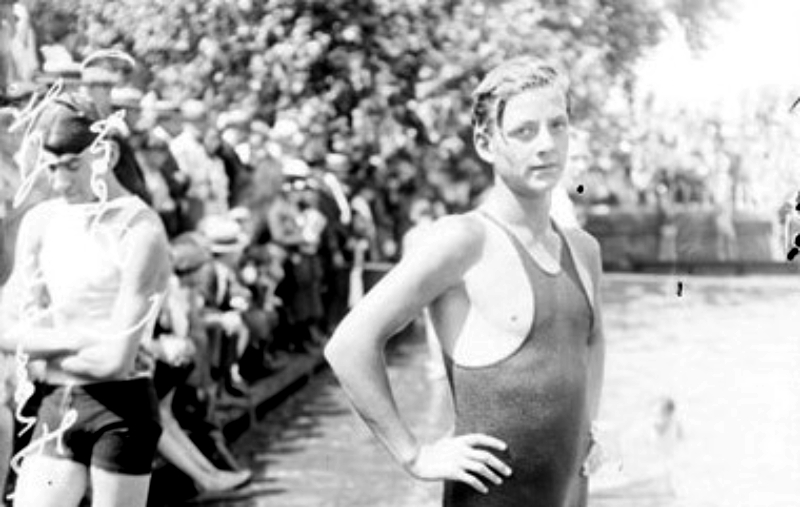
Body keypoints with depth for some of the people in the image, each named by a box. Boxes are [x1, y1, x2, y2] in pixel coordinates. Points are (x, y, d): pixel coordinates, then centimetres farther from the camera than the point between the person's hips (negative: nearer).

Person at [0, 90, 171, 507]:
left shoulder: (141, 232, -13)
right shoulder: (40, 222, 4)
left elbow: (115, 359, -18)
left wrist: (41, 343, -6)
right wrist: (82, 338, -10)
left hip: (120, 409, -5)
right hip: (55, 407, 5)